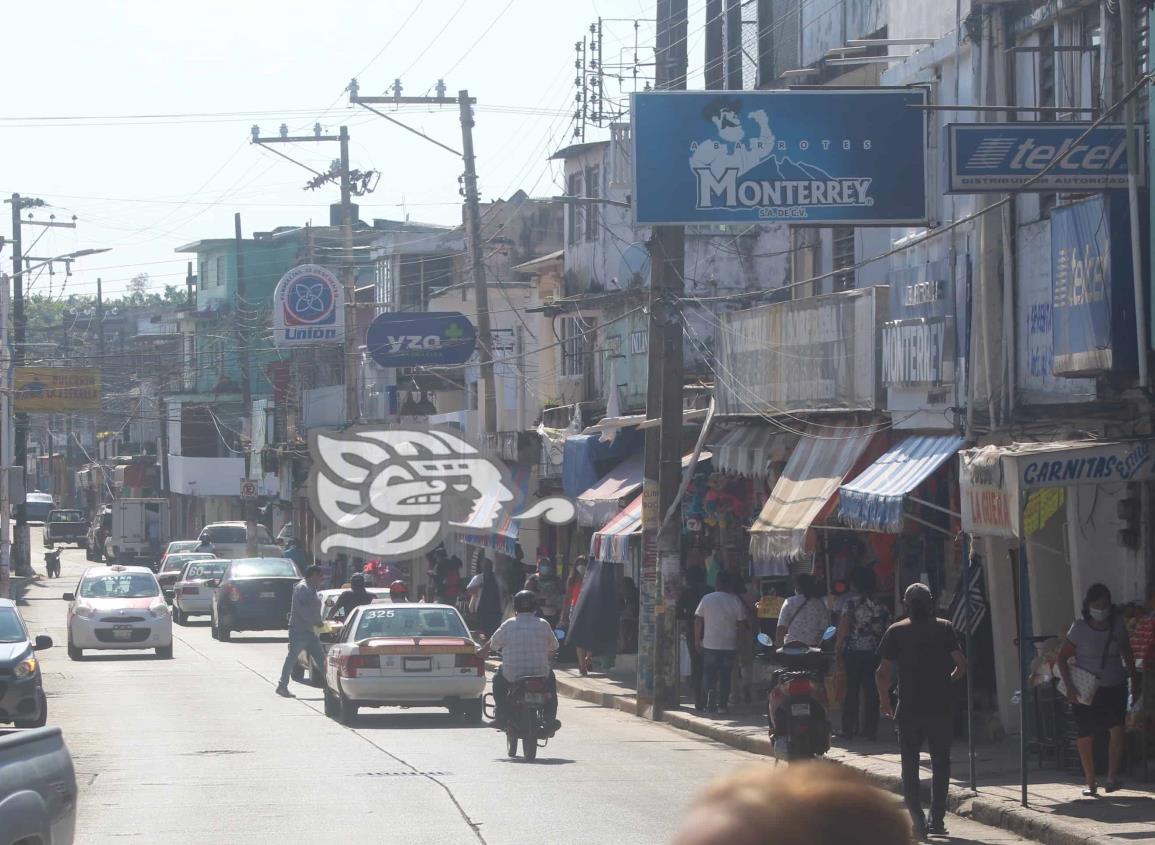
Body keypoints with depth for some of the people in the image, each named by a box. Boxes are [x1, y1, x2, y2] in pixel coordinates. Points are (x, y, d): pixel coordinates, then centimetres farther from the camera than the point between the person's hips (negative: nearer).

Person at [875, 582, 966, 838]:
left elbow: (883, 672, -5)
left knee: (910, 765, 7)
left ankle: (917, 820, -4)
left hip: (909, 708, -1)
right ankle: (937, 819, 9)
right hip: (941, 706, 1)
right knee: (940, 764, 12)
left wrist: (884, 699, 9)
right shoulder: (944, 628, 0)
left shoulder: (896, 632, -2)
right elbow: (961, 664, -6)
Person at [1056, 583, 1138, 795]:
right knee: (1085, 737, 4)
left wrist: (1133, 677, 13)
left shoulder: (1117, 625, -3)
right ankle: (1091, 783, 17)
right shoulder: (1080, 628, -11)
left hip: (1114, 687, 1)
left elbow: (1126, 652, 14)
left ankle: (1112, 777, -16)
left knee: (1117, 729, -17)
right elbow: (1062, 658, -6)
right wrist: (1069, 687, -15)